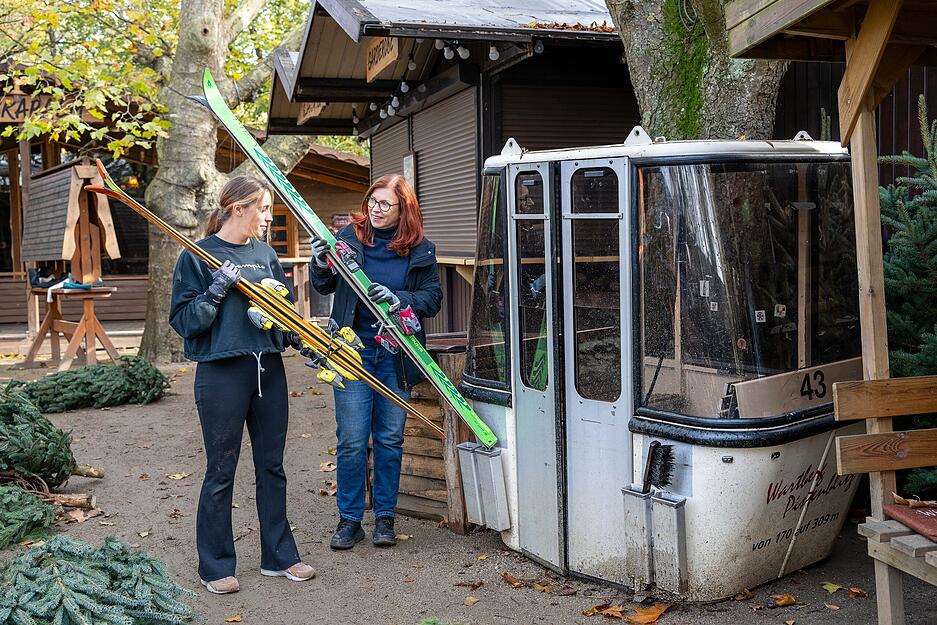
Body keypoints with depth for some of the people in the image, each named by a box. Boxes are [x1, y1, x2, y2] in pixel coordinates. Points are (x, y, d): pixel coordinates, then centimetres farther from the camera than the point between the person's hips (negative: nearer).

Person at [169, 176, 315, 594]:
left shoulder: (265, 254, 10)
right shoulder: (198, 256, -6)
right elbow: (182, 320, -8)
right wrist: (216, 291, -21)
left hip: (268, 370, 6)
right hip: (222, 373, -6)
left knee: (272, 467, 13)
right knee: (221, 471, 4)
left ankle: (278, 556, 25)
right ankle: (215, 566, 17)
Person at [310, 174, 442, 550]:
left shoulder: (420, 250, 1)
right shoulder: (349, 237, 0)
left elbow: (432, 299, 0)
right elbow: (323, 288, 8)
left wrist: (399, 299, -18)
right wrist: (322, 265, -14)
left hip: (396, 353, 1)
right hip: (354, 350, -1)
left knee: (390, 440, 9)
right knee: (352, 441, -1)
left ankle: (384, 518, 22)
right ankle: (349, 519, 13)